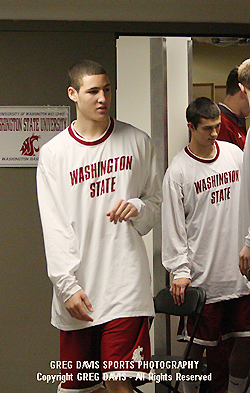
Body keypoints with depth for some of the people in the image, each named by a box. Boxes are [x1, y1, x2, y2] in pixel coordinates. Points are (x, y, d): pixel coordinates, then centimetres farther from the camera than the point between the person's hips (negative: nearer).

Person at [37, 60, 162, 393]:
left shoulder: (137, 142, 7)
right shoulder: (52, 153, 3)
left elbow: (157, 202, 15)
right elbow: (54, 228, -2)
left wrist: (137, 207, -8)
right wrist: (68, 286, -10)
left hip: (125, 282, 0)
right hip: (78, 288, 1)